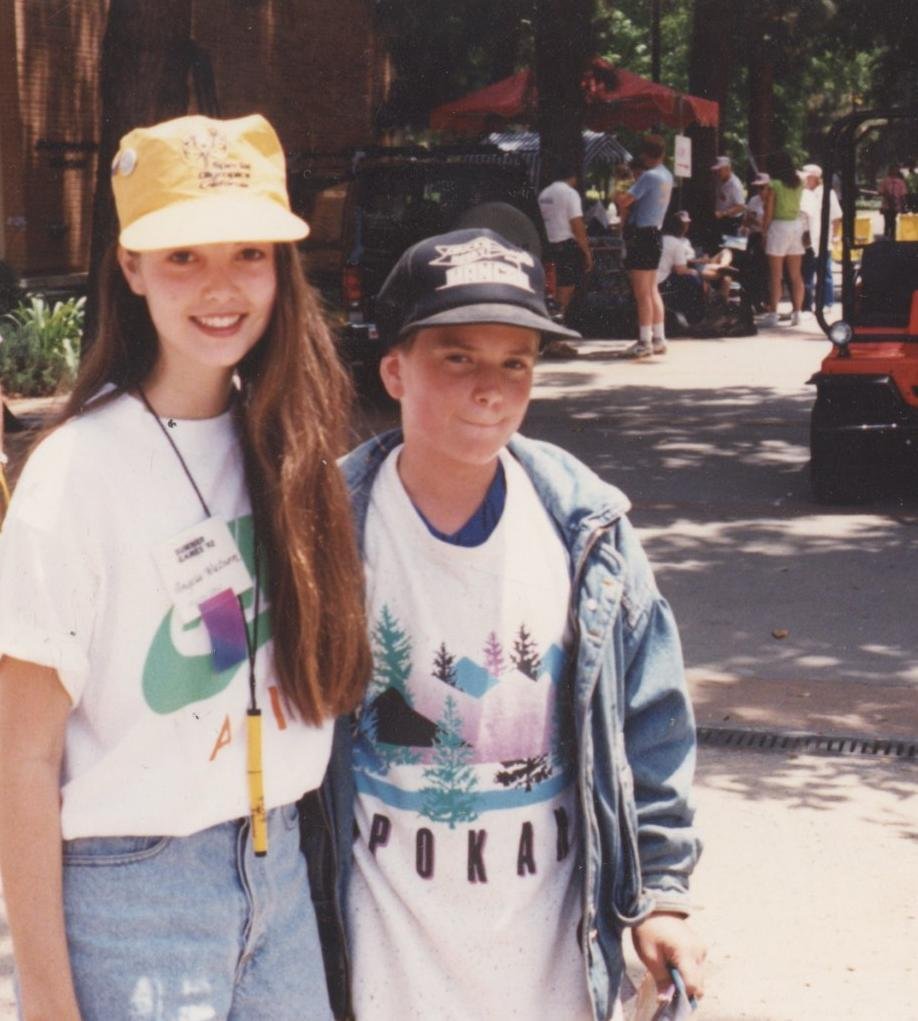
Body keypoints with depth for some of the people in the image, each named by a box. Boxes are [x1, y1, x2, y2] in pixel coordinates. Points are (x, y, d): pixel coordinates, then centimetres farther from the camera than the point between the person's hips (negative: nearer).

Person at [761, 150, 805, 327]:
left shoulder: (773, 185, -9)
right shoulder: (799, 184, 4)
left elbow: (768, 213, -10)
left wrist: (764, 232, -1)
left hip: (779, 226, -5)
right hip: (797, 225, 5)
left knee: (775, 275, -2)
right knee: (795, 274, 9)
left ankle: (772, 313, -3)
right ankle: (796, 312, 10)